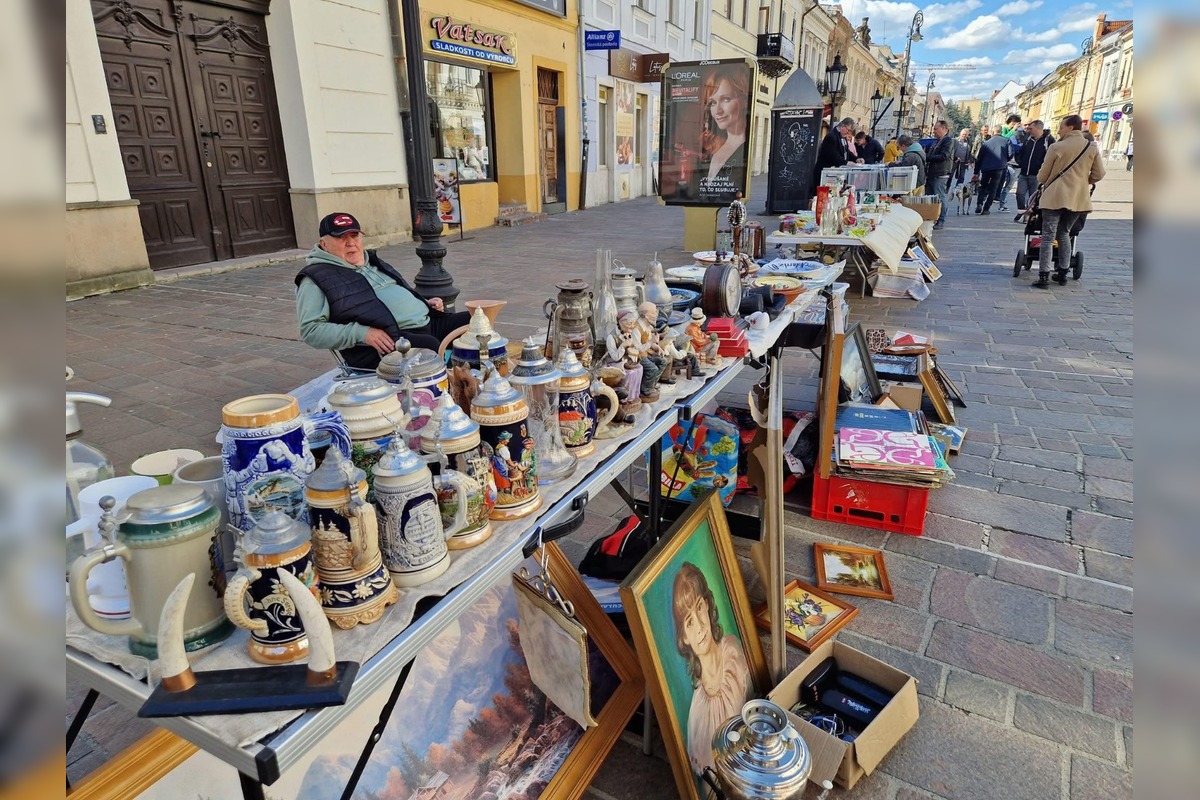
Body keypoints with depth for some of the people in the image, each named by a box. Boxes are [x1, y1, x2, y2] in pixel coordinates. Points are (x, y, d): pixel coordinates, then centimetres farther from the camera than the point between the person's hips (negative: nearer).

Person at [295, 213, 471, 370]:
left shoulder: (374, 262, 25)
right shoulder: (316, 278, 3)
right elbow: (310, 330, -7)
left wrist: (425, 303, 14)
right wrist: (361, 333, -18)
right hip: (390, 342, -8)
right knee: (431, 347, -37)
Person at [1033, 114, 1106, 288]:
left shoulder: (1057, 147, -7)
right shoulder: (1092, 148, 5)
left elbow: (1042, 176, -1)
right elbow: (1098, 174, 7)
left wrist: (1043, 182, 21)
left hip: (1055, 197, -5)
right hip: (1078, 198, 5)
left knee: (1048, 236, -4)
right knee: (1064, 234, 19)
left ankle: (1044, 277, -11)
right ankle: (1062, 273, 19)